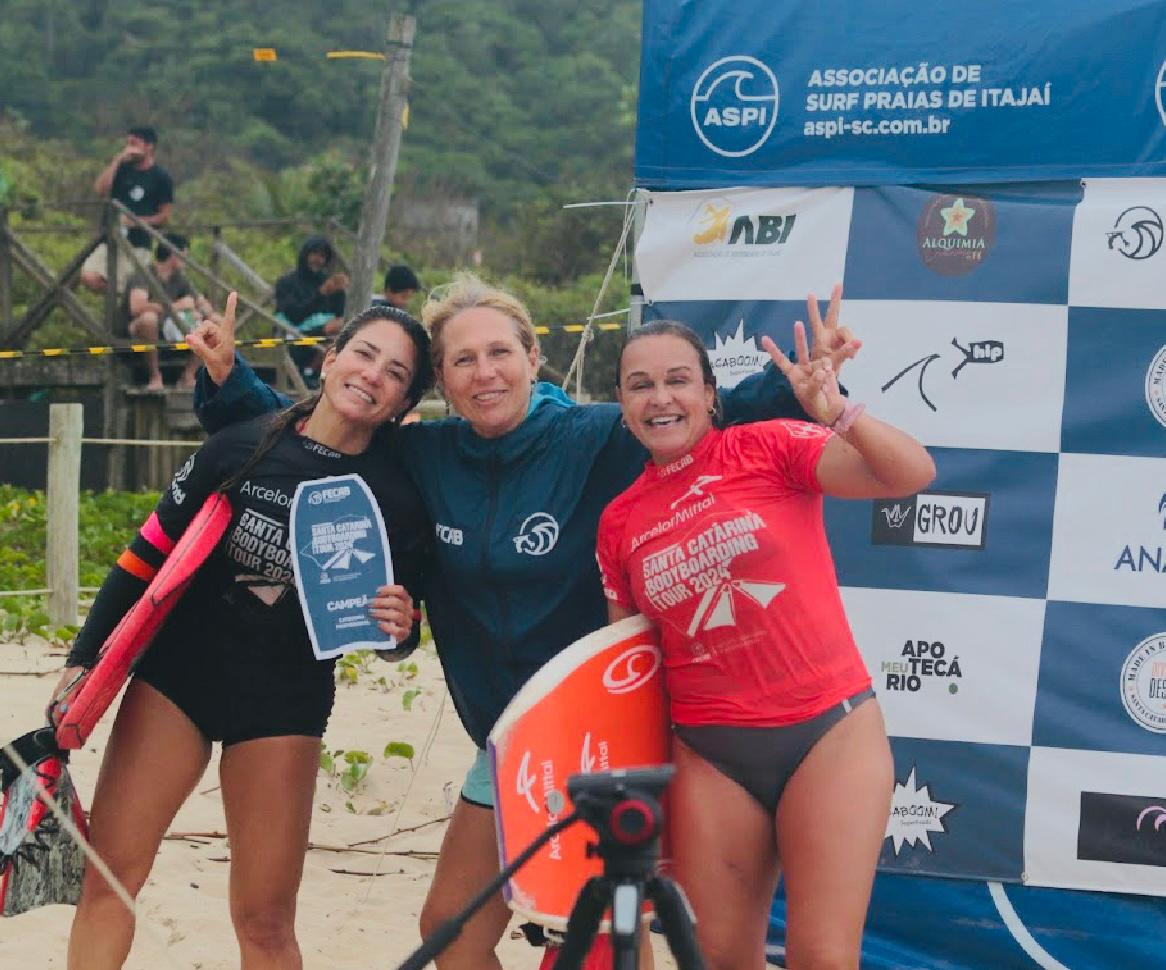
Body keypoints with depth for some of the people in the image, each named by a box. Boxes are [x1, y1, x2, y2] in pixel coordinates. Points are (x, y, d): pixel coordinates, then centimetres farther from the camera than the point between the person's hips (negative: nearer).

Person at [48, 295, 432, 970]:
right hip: (177, 671, 1)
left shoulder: (396, 497, -4)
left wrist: (398, 625, -18)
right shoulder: (244, 445, -4)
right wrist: (84, 661, -2)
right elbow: (149, 556, 2)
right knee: (109, 873, -6)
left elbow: (393, 621, 6)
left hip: (284, 703, -1)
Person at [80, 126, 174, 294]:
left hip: (138, 244, -3)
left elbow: (164, 217, 1)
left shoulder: (161, 178, 1)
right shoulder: (121, 169, 10)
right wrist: (117, 160, -8)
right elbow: (100, 189, -6)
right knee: (89, 278, -17)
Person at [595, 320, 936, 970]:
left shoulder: (767, 448, -4)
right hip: (711, 754, 4)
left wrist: (838, 413, -30)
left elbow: (912, 474, -14)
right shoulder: (621, 521, 8)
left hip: (829, 730, -4)